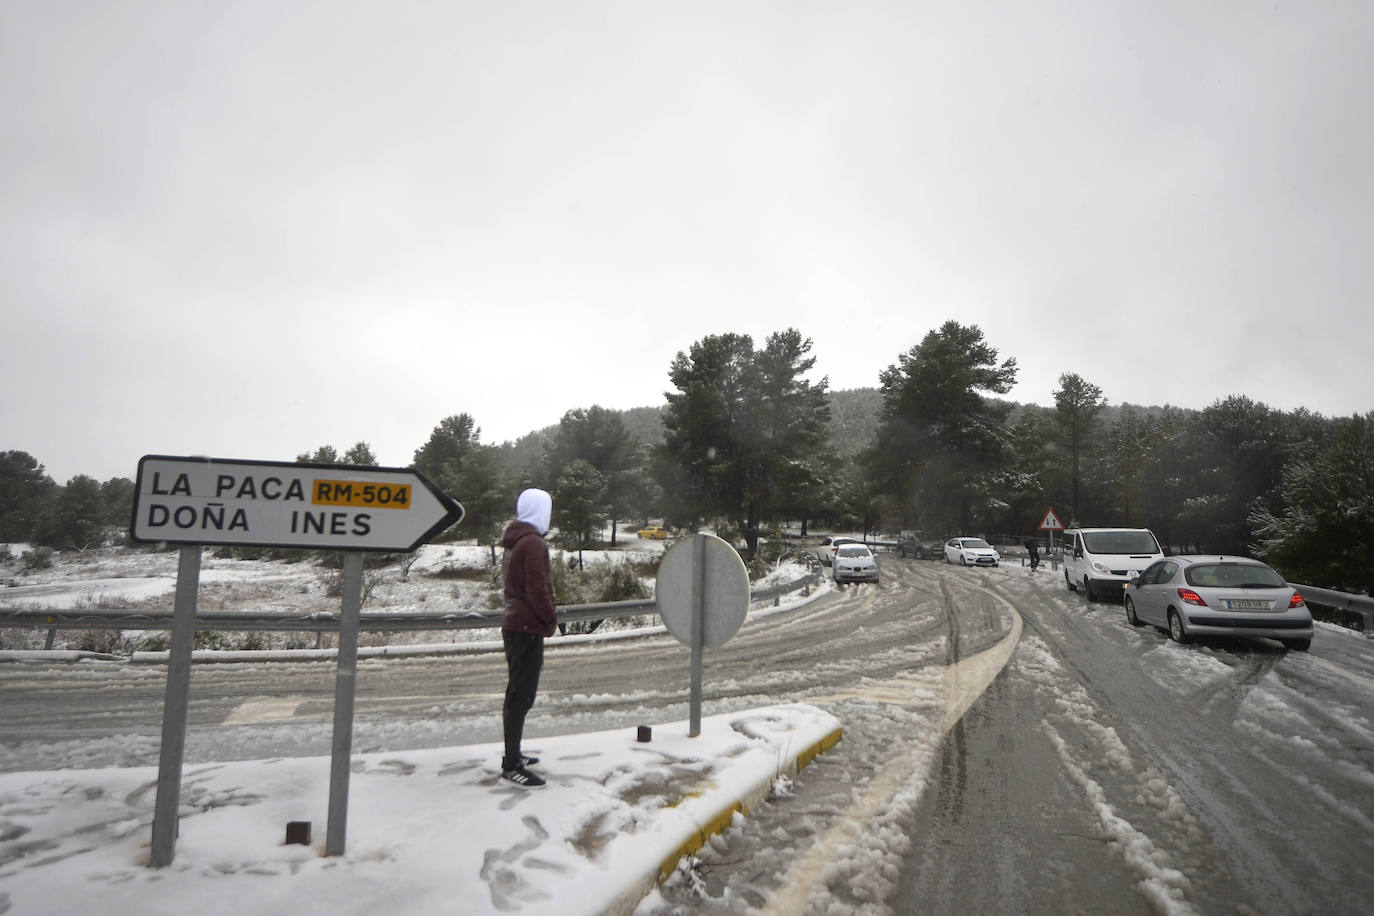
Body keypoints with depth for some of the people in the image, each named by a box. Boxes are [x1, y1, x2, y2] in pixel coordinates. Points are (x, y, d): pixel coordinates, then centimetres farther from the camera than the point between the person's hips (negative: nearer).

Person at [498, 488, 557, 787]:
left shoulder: (513, 541, 13)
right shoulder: (533, 543, -16)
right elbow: (537, 589, -20)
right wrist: (551, 619, -6)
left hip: (513, 624, 10)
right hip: (528, 627, -10)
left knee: (517, 693, 17)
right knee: (522, 695, -5)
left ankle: (513, 755, 28)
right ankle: (512, 766, 0)